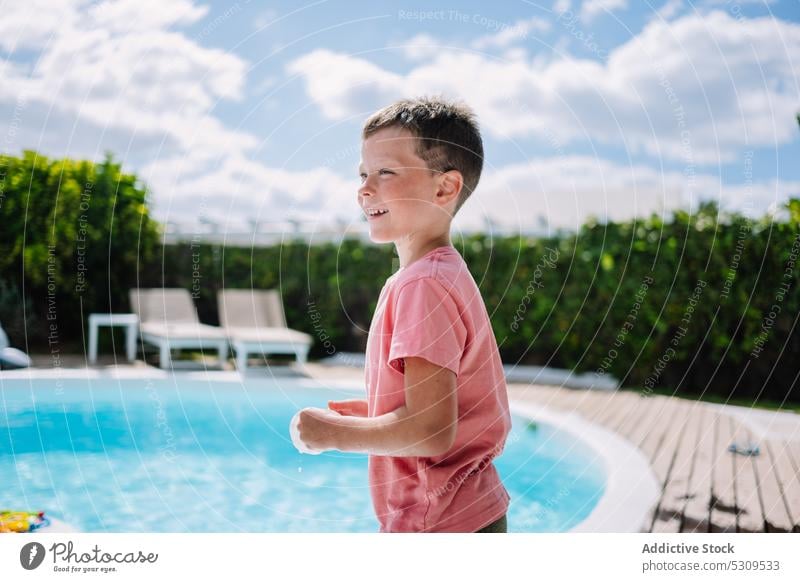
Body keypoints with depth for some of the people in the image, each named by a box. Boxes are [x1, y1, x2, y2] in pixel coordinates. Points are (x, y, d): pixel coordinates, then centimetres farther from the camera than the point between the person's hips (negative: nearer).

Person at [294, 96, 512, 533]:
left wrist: (334, 432, -14)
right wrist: (372, 411, 9)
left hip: (439, 526, -10)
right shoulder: (446, 272, 9)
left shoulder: (422, 285, -20)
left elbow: (430, 430, -26)